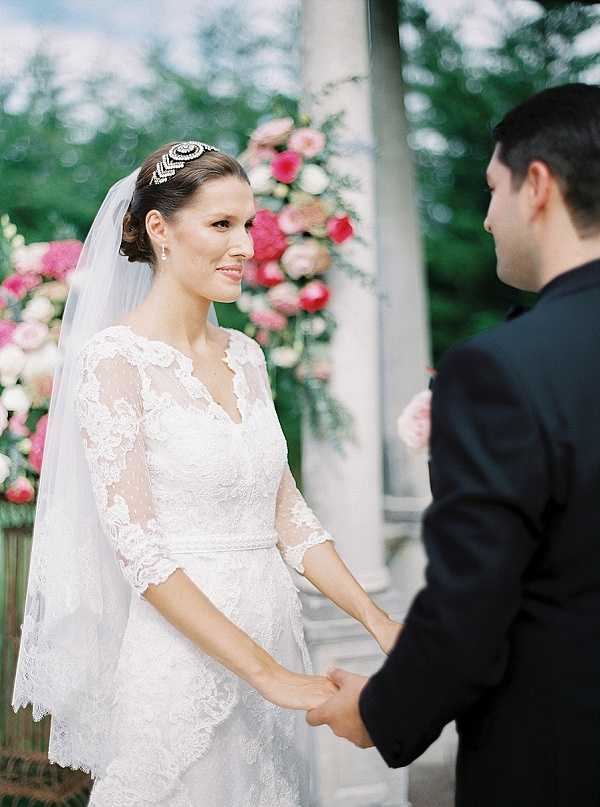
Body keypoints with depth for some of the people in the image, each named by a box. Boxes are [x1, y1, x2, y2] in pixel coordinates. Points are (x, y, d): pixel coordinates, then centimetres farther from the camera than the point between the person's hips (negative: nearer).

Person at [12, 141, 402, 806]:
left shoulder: (245, 355, 8)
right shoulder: (113, 357, -11)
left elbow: (287, 516, 9)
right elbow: (138, 549, -17)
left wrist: (378, 622, -2)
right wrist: (267, 672, -20)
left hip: (273, 633, 6)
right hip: (178, 648, -6)